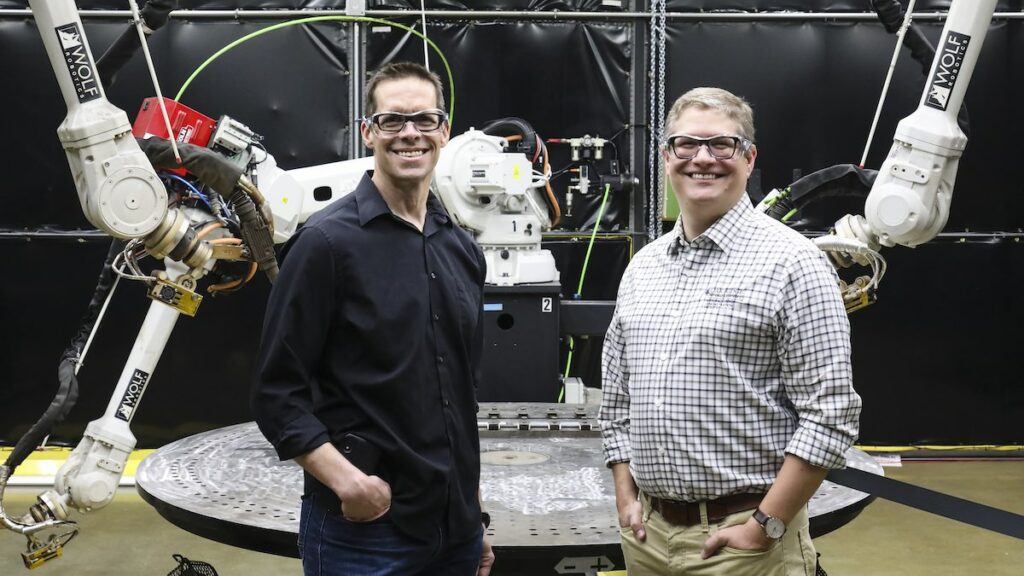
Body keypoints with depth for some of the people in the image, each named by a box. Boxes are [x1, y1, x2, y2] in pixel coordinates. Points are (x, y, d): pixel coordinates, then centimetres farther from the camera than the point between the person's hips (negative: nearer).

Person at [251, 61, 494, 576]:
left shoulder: (462, 249, 8)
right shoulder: (328, 240, -10)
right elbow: (277, 394, -11)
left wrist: (475, 517, 16)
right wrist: (345, 480, -24)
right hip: (363, 531, -5)